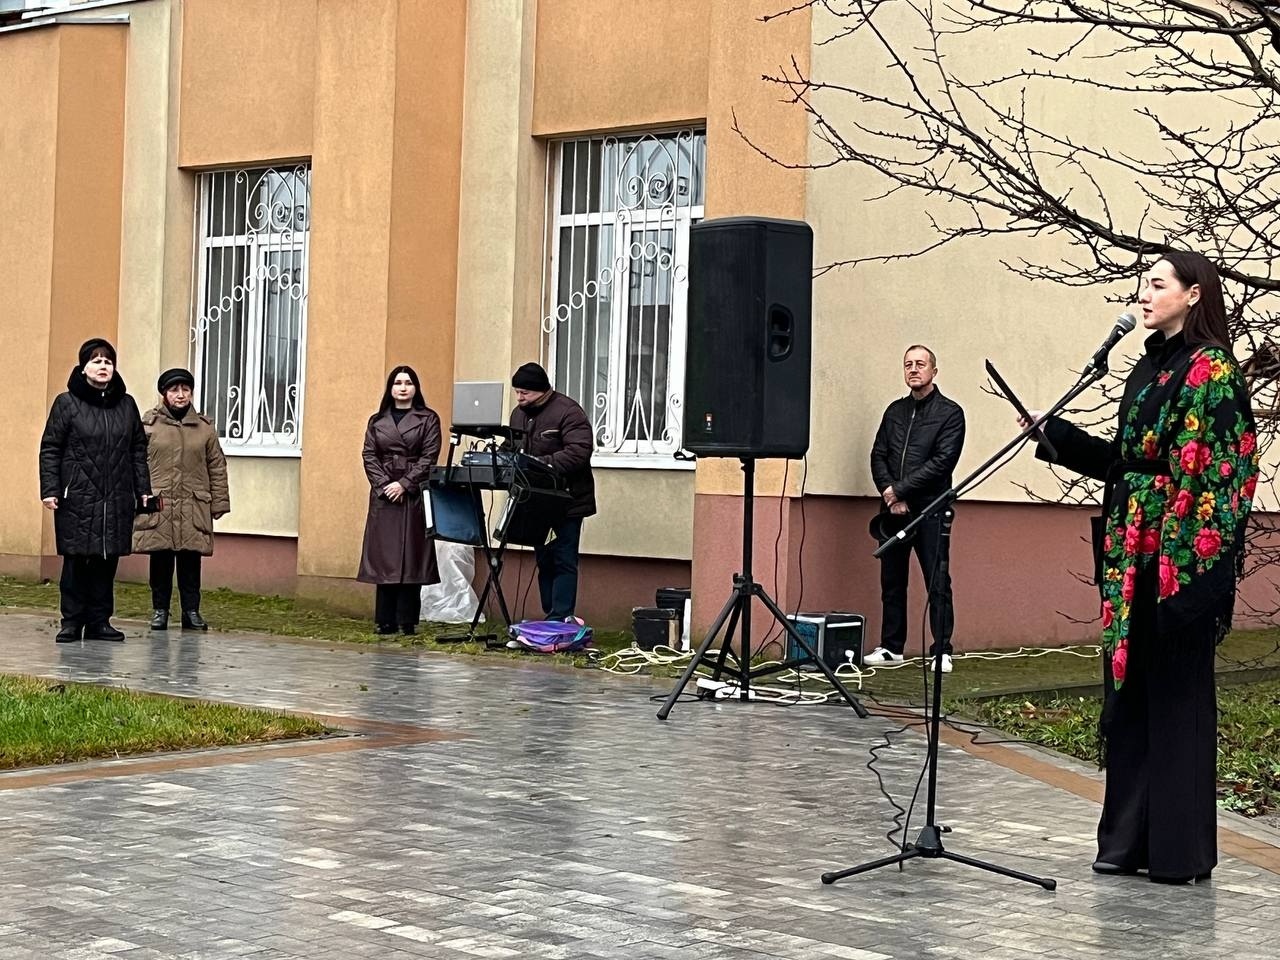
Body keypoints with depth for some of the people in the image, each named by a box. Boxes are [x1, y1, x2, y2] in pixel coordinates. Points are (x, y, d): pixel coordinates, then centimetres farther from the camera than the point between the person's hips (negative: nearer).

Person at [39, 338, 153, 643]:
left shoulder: (126, 404, 12)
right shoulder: (66, 403, 1)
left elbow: (138, 450, 15)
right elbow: (50, 449, 0)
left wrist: (143, 489, 9)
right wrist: (50, 489, -7)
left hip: (117, 500, 3)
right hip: (77, 498, -3)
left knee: (108, 560, 4)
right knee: (76, 560, -3)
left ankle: (99, 622, 11)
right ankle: (72, 622, 5)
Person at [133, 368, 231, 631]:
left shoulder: (205, 428, 10)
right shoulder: (148, 424, 5)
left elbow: (217, 468, 12)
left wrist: (219, 503, 7)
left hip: (193, 508, 1)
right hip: (158, 506, -1)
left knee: (190, 560, 1)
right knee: (160, 560, 4)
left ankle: (191, 611, 8)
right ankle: (160, 610, 13)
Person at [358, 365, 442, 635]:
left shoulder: (428, 419, 5)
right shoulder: (377, 421, 14)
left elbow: (429, 457, -2)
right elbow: (369, 456, 7)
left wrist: (404, 484, -11)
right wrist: (384, 484, -8)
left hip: (415, 495, -3)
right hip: (384, 496, 3)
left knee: (411, 557, -4)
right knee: (383, 557, 1)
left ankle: (407, 621, -1)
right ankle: (385, 620, 4)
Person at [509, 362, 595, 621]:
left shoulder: (568, 412, -13)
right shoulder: (519, 414, 11)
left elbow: (579, 453, -23)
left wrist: (541, 464, -27)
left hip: (566, 501, -7)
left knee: (564, 561, -6)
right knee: (544, 561, 11)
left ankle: (560, 620, -7)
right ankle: (550, 616, 17)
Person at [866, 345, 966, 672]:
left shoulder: (949, 413, -1)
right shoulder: (895, 411, 15)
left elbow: (942, 462, -11)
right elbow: (878, 456, 10)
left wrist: (900, 489, -12)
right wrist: (890, 494, -6)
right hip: (894, 510, 5)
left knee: (938, 583, -5)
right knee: (892, 581, 9)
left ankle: (942, 651, -3)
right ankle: (891, 647, 16)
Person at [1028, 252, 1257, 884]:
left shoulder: (1212, 369, -9)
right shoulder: (1149, 369, 16)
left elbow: (1224, 471, -15)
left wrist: (1201, 562, -20)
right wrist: (1054, 434, 13)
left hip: (1181, 558, -8)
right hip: (1132, 557, 8)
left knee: (1177, 696, -2)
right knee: (1127, 694, 10)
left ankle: (1181, 847, 6)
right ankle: (1130, 838, 18)